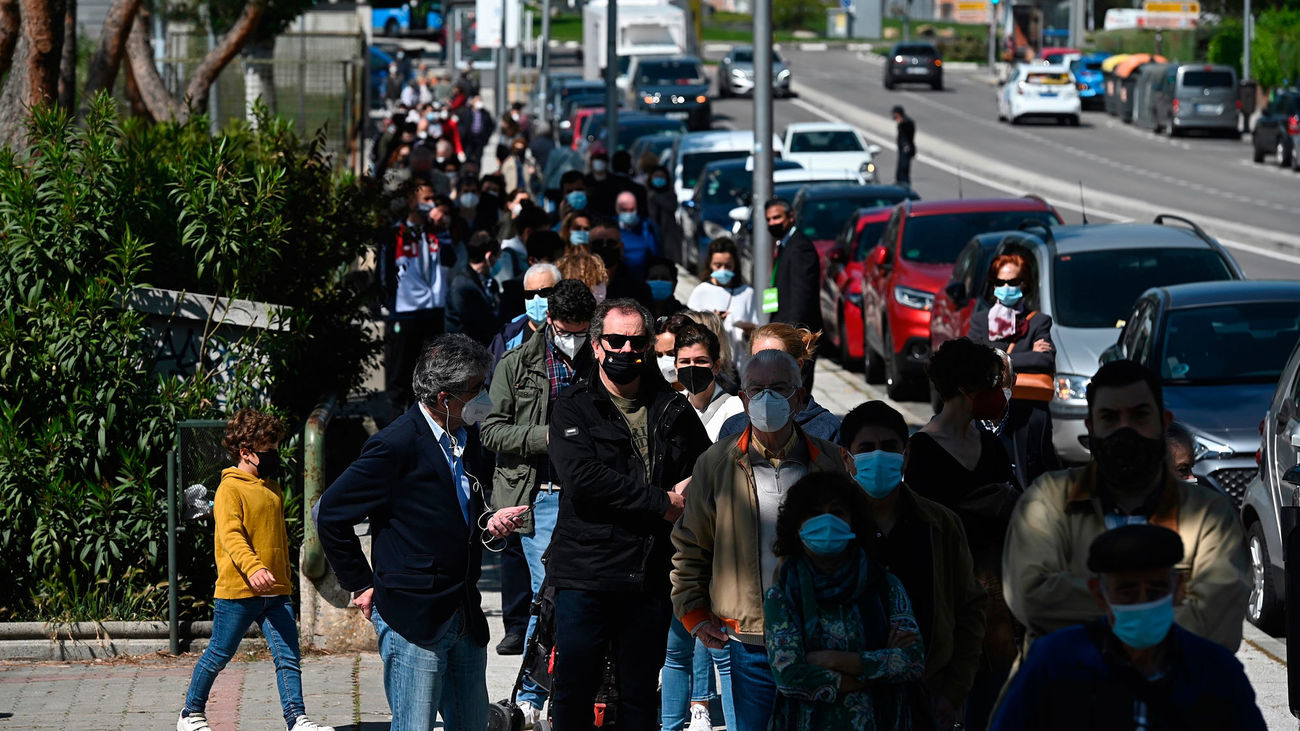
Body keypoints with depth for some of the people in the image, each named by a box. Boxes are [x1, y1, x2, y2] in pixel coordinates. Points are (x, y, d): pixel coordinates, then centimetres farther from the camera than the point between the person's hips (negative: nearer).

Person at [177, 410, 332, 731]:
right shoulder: (230, 488, -9)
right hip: (238, 590, -6)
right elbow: (231, 535, -23)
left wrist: (286, 577, 30)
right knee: (219, 655, 6)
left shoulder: (273, 488, 16)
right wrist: (253, 567, -38)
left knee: (289, 655, -5)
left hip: (276, 592, 6)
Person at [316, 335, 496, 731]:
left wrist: (487, 524, 9)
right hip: (412, 621, -8)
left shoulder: (469, 439, 11)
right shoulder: (397, 445, -15)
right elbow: (331, 514, -10)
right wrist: (362, 585, -5)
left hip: (465, 620, 8)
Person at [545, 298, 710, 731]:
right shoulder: (574, 408, 0)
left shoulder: (674, 411, 12)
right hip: (585, 574, -3)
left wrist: (691, 493, 0)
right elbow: (582, 480, -15)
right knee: (573, 693, -1)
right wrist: (661, 503, -15)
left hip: (651, 577, 3)